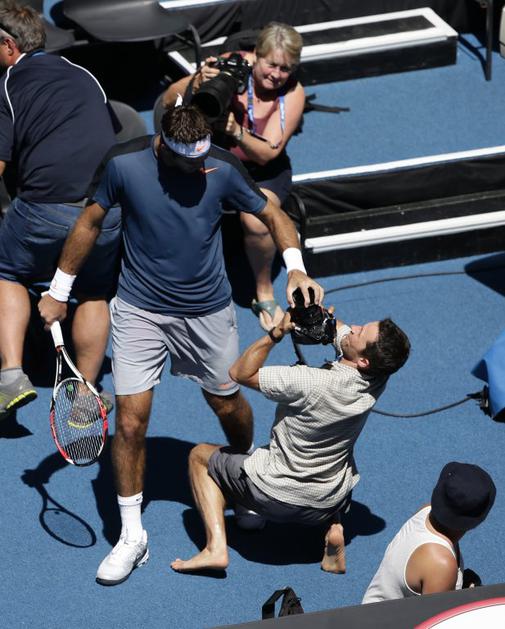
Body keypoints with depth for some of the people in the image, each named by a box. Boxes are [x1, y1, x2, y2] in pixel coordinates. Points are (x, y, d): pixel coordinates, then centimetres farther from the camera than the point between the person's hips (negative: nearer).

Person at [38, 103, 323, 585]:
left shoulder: (222, 168, -14)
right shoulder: (124, 163, -16)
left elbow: (271, 215, 0)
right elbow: (90, 223, 0)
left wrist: (295, 267, -18)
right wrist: (59, 291, 5)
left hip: (209, 312, 1)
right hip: (140, 311, -1)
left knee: (229, 405, 14)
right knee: (130, 421, -7)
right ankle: (132, 536, 6)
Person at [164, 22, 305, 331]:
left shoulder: (293, 93, -15)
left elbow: (267, 154, -20)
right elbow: (169, 100, -16)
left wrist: (237, 133, -39)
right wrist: (198, 83, -37)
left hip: (263, 170, -1)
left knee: (256, 222, -32)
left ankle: (264, 292, -4)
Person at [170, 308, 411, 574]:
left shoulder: (309, 383, -35)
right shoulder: (378, 377, -17)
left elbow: (240, 373, -19)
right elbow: (338, 328, 3)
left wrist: (277, 332, -24)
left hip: (277, 498, -5)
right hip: (333, 502, 5)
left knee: (200, 455, 17)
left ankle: (216, 547, 3)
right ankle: (333, 527, 10)